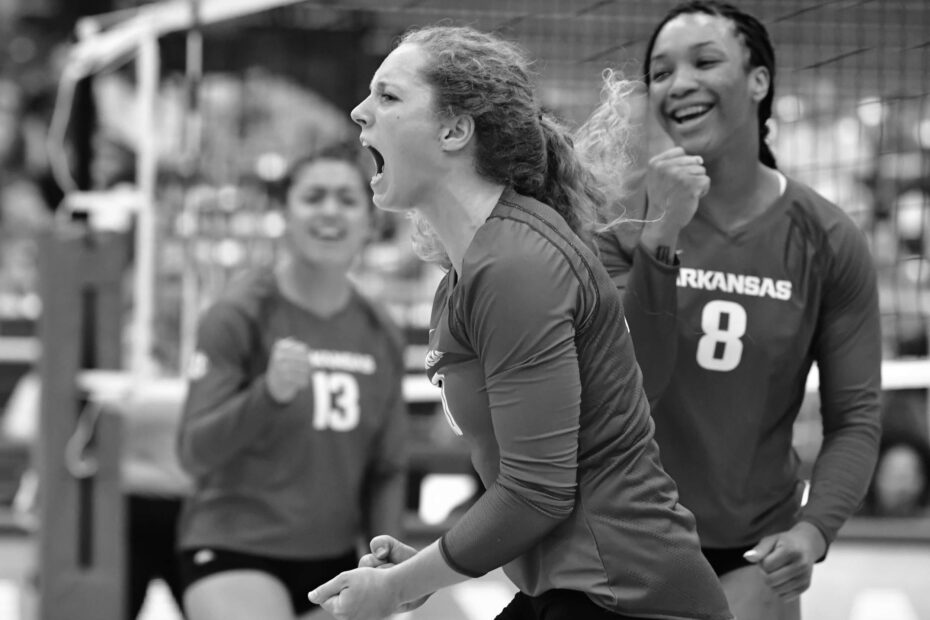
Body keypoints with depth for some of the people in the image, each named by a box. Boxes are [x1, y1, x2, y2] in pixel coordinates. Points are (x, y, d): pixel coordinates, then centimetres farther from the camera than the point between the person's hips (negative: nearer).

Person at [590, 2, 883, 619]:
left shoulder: (827, 241, -7)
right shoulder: (623, 221, -9)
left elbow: (856, 414, -5)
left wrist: (815, 529, -22)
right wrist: (661, 237, -29)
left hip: (756, 549, 0)